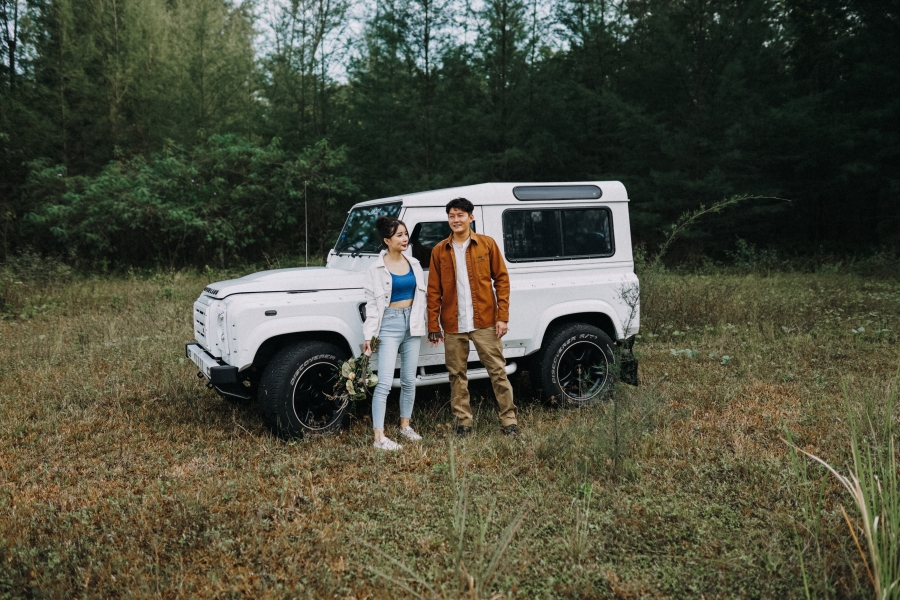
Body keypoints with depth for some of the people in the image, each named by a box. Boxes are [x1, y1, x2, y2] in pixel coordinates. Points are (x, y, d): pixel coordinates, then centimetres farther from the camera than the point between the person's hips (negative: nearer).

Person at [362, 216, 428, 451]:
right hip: (389, 324, -5)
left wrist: (420, 323, 9)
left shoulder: (414, 265, 8)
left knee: (409, 381, 12)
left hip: (411, 324, 5)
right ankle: (379, 436, -7)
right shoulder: (376, 270, -6)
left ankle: (405, 426, 27)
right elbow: (372, 304, -7)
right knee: (384, 383, -9)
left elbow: (421, 297, 14)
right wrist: (369, 336, -11)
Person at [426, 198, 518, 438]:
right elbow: (433, 291, 6)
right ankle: (463, 422, 19)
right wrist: (433, 325, 1)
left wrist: (502, 316, -6)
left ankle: (509, 421, 10)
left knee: (498, 371, 2)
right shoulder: (439, 251, 6)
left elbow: (501, 280, 1)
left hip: (485, 321, -1)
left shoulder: (487, 244, 2)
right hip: (453, 325, 2)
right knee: (457, 375, 8)